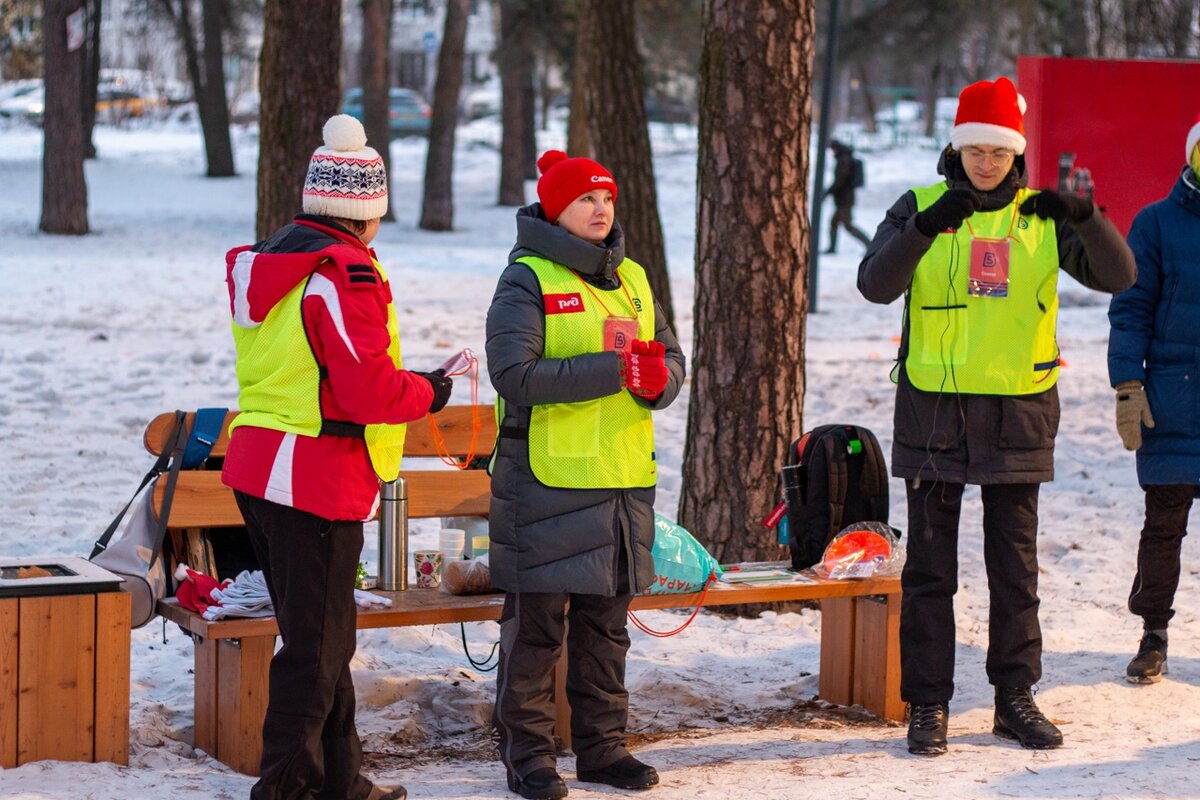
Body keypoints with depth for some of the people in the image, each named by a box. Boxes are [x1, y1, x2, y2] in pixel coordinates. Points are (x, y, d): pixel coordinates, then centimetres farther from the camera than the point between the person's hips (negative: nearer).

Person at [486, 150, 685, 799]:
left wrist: (657, 377, -12)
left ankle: (601, 745, 22)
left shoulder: (631, 278, 14)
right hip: (548, 478, -6)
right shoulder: (527, 279, -7)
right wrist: (613, 369, -22)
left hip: (624, 478, 6)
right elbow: (515, 374, -20)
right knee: (536, 624, -1)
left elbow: (672, 363, 13)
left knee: (606, 622, 13)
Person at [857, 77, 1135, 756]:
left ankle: (1017, 697, 19)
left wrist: (1085, 217, -24)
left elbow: (1119, 276, -6)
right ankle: (928, 705, 10)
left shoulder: (1042, 217, 3)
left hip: (1019, 413, 1)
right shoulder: (920, 208, -1)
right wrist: (924, 228, -31)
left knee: (1016, 566, 9)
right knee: (930, 566, 3)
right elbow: (877, 285, -15)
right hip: (934, 410, -1)